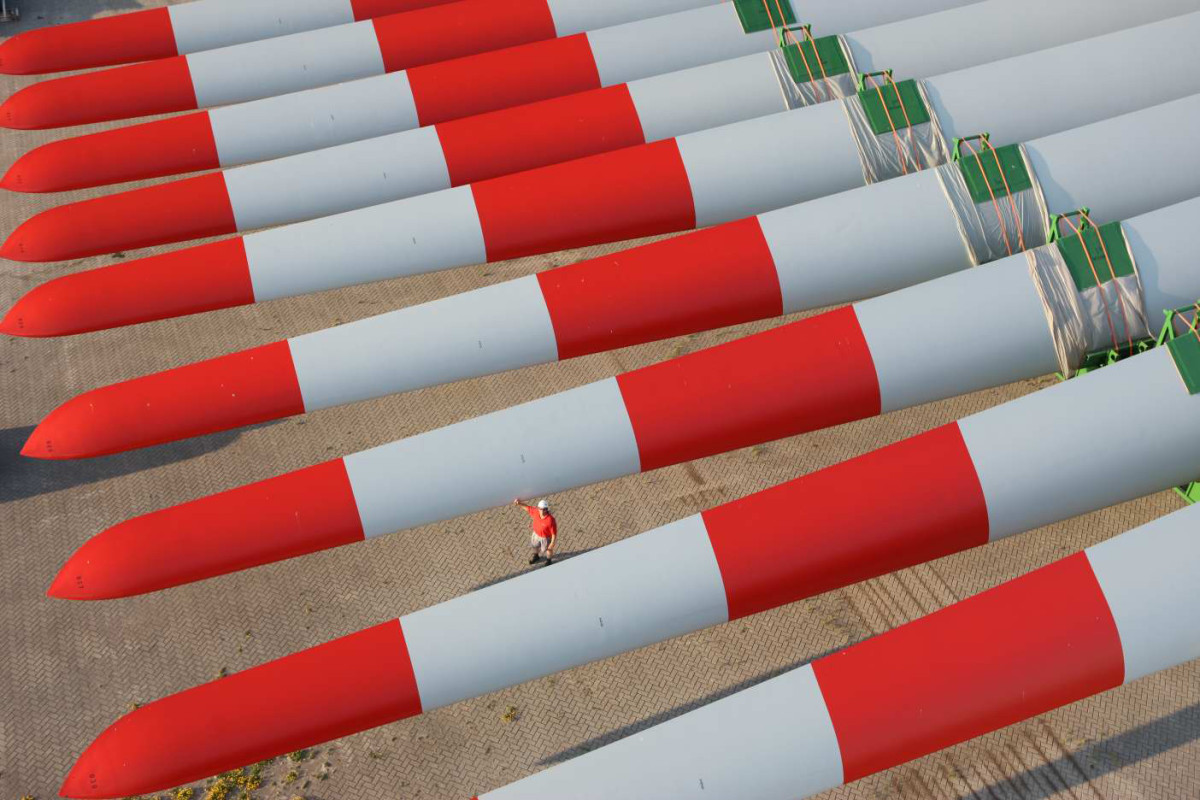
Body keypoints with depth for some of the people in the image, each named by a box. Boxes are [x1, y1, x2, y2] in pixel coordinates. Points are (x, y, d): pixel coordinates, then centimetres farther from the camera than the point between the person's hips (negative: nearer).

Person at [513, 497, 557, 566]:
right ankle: (536, 556, 65)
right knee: (535, 546, 32)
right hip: (536, 534, 5)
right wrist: (519, 503, -22)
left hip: (546, 537, -5)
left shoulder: (550, 520, -42)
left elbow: (554, 533, -30)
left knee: (548, 550, 24)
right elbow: (527, 507, -7)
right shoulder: (535, 511, -27)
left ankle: (549, 561, 57)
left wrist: (552, 544, -21)